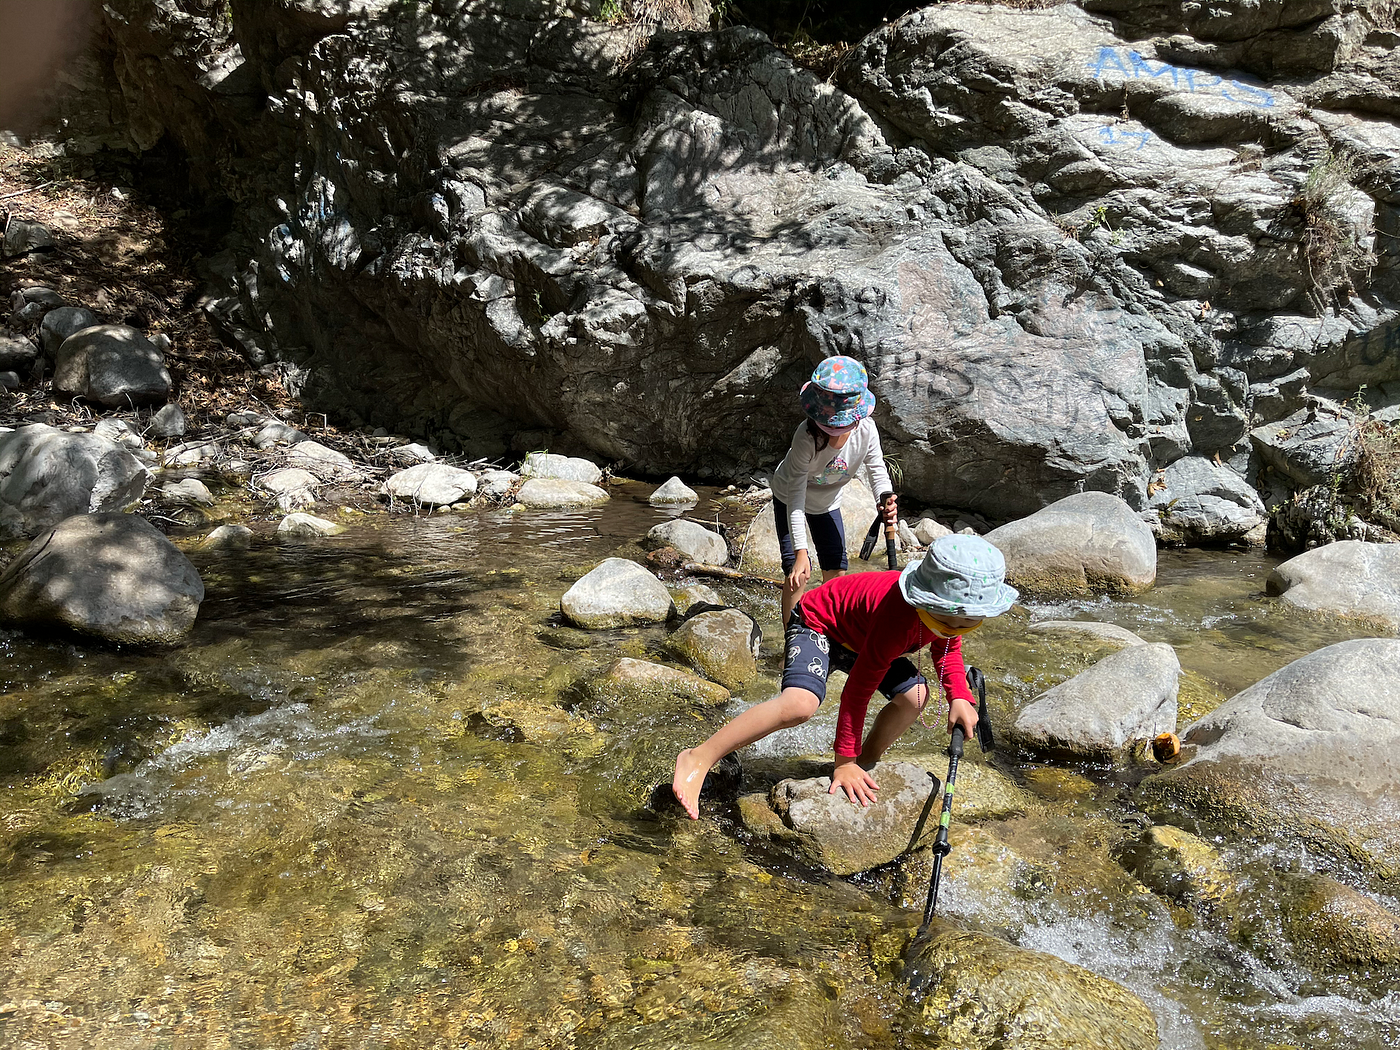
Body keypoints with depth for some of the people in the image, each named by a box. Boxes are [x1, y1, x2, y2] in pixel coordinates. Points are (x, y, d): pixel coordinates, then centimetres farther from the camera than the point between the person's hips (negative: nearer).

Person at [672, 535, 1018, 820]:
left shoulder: (952, 605, -16)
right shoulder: (898, 618, -38)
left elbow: (947, 649, 8)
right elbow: (857, 690, -31)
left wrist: (960, 698, -10)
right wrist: (843, 761, -25)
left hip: (858, 638, 9)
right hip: (817, 623, -8)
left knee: (914, 694, -10)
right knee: (800, 703, -34)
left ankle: (865, 763, 11)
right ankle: (699, 758, -31)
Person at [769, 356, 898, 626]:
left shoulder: (867, 430, -28)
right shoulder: (806, 436, -40)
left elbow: (878, 470, -16)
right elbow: (796, 495, -40)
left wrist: (886, 502, -40)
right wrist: (801, 552, -47)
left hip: (828, 502, 4)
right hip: (789, 498, -4)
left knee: (836, 569, 6)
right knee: (798, 573, -12)